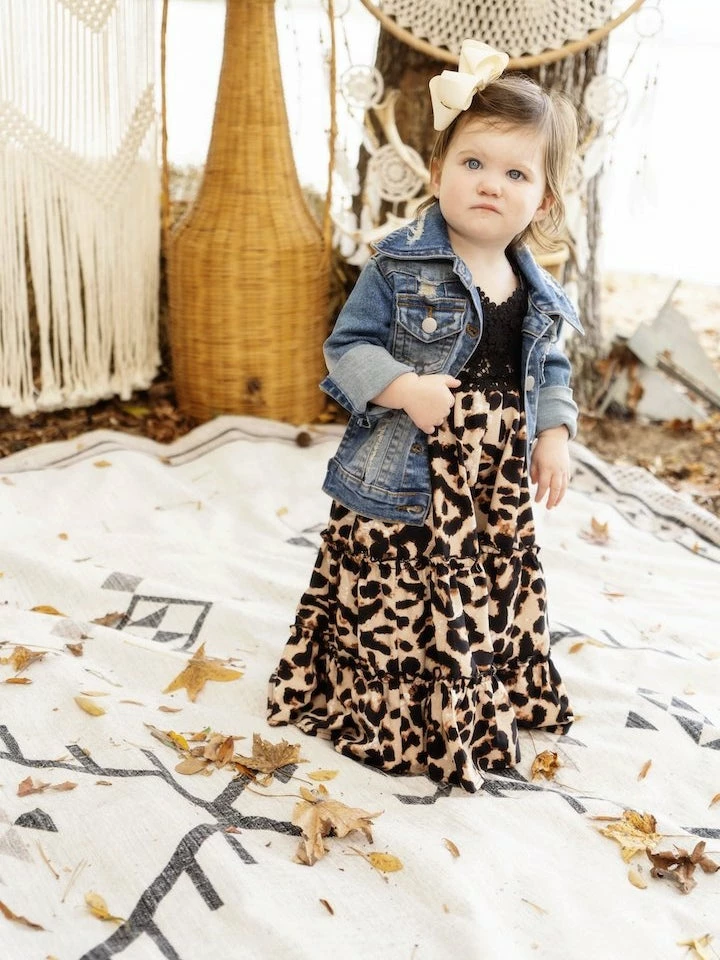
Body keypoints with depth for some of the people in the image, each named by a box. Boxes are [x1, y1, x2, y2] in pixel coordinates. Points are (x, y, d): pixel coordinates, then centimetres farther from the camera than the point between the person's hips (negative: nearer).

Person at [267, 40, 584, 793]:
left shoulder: (537, 294, 5)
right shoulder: (401, 265, -11)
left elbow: (549, 372, 18)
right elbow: (347, 347, -10)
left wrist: (554, 436, 3)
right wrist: (405, 388, -25)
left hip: (496, 487, 5)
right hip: (404, 479, -5)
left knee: (491, 601, 17)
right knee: (390, 610, 3)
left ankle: (484, 707, 39)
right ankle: (379, 718, 24)